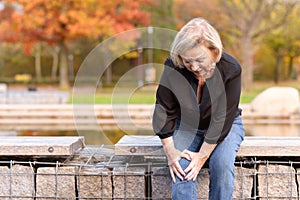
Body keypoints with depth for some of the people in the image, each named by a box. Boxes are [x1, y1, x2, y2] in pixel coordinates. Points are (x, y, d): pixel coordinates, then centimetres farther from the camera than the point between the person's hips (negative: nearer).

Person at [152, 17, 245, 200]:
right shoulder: (173, 68, -20)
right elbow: (164, 111, -11)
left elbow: (222, 118, -22)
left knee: (222, 164, -29)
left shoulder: (230, 70, -25)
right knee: (181, 168, -25)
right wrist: (170, 151, -16)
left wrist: (202, 155, -24)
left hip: (225, 125, -1)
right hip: (187, 125, 1)